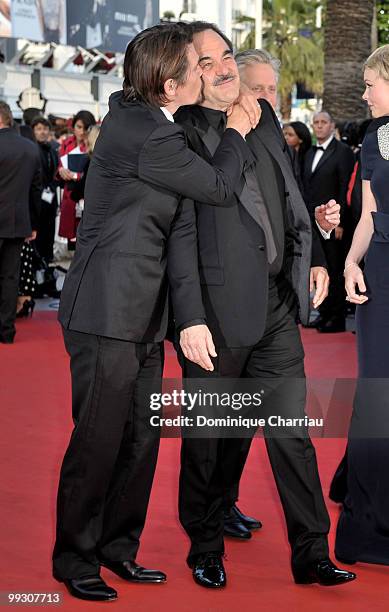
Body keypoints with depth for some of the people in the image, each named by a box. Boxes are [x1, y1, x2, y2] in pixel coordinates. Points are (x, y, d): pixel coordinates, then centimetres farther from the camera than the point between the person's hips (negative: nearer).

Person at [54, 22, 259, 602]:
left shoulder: (133, 112, 10)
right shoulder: (149, 137, -21)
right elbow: (218, 185, -13)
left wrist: (234, 120, 15)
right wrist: (236, 131, 3)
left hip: (141, 314, 10)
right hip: (109, 311, -10)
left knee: (141, 439, 13)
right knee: (98, 439, -1)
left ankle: (117, 547, 23)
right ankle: (74, 559, 11)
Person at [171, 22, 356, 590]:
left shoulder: (263, 115, 10)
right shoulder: (181, 132, -11)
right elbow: (181, 232, -15)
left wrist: (313, 257, 15)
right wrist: (191, 319, -19)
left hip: (279, 307, 6)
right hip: (220, 311, -5)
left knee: (292, 434, 8)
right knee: (210, 441, 10)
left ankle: (311, 554, 16)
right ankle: (206, 551, 26)